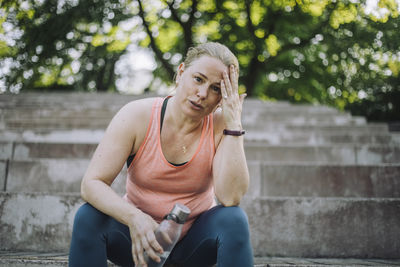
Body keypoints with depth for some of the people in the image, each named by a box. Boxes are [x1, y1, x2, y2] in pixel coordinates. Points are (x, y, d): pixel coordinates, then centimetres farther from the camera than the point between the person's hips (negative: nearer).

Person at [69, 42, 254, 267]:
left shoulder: (221, 126, -14)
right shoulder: (137, 116, -15)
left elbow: (230, 198, -28)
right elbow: (91, 184, -21)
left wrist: (234, 124, -29)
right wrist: (133, 218, -40)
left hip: (195, 239, 0)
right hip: (138, 234, 0)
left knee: (233, 219, -29)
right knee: (89, 217, -27)